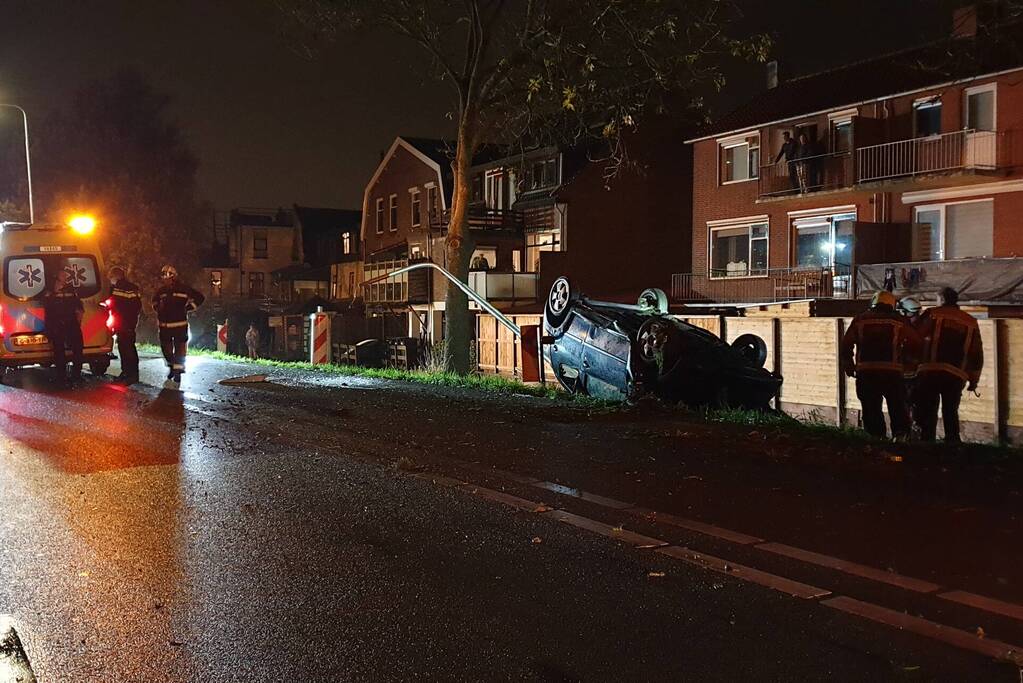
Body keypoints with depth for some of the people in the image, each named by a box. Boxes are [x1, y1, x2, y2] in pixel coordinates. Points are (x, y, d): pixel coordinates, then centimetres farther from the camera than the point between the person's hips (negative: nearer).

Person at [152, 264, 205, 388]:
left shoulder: (183, 289, -7)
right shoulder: (161, 291, 7)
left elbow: (200, 298, -2)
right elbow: (155, 300, 27)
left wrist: (187, 308, -6)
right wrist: (158, 309, 6)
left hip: (180, 325, -5)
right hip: (165, 326, 5)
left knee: (179, 350, -5)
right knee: (166, 349, 13)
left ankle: (177, 377, -2)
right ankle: (171, 368, 38)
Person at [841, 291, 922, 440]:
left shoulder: (860, 319, 9)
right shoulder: (899, 321, 8)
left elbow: (846, 344, 7)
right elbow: (916, 344, 5)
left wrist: (849, 366, 16)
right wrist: (905, 358, 21)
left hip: (865, 372, 0)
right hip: (892, 372, 0)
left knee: (871, 408, 8)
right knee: (897, 407, 9)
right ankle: (900, 434, -6)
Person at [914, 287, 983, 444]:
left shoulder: (933, 314, 5)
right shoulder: (971, 322, 16)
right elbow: (977, 354, 15)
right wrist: (974, 379, 19)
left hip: (931, 371, -3)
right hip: (957, 375, 4)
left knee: (928, 412, -3)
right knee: (951, 413, 13)